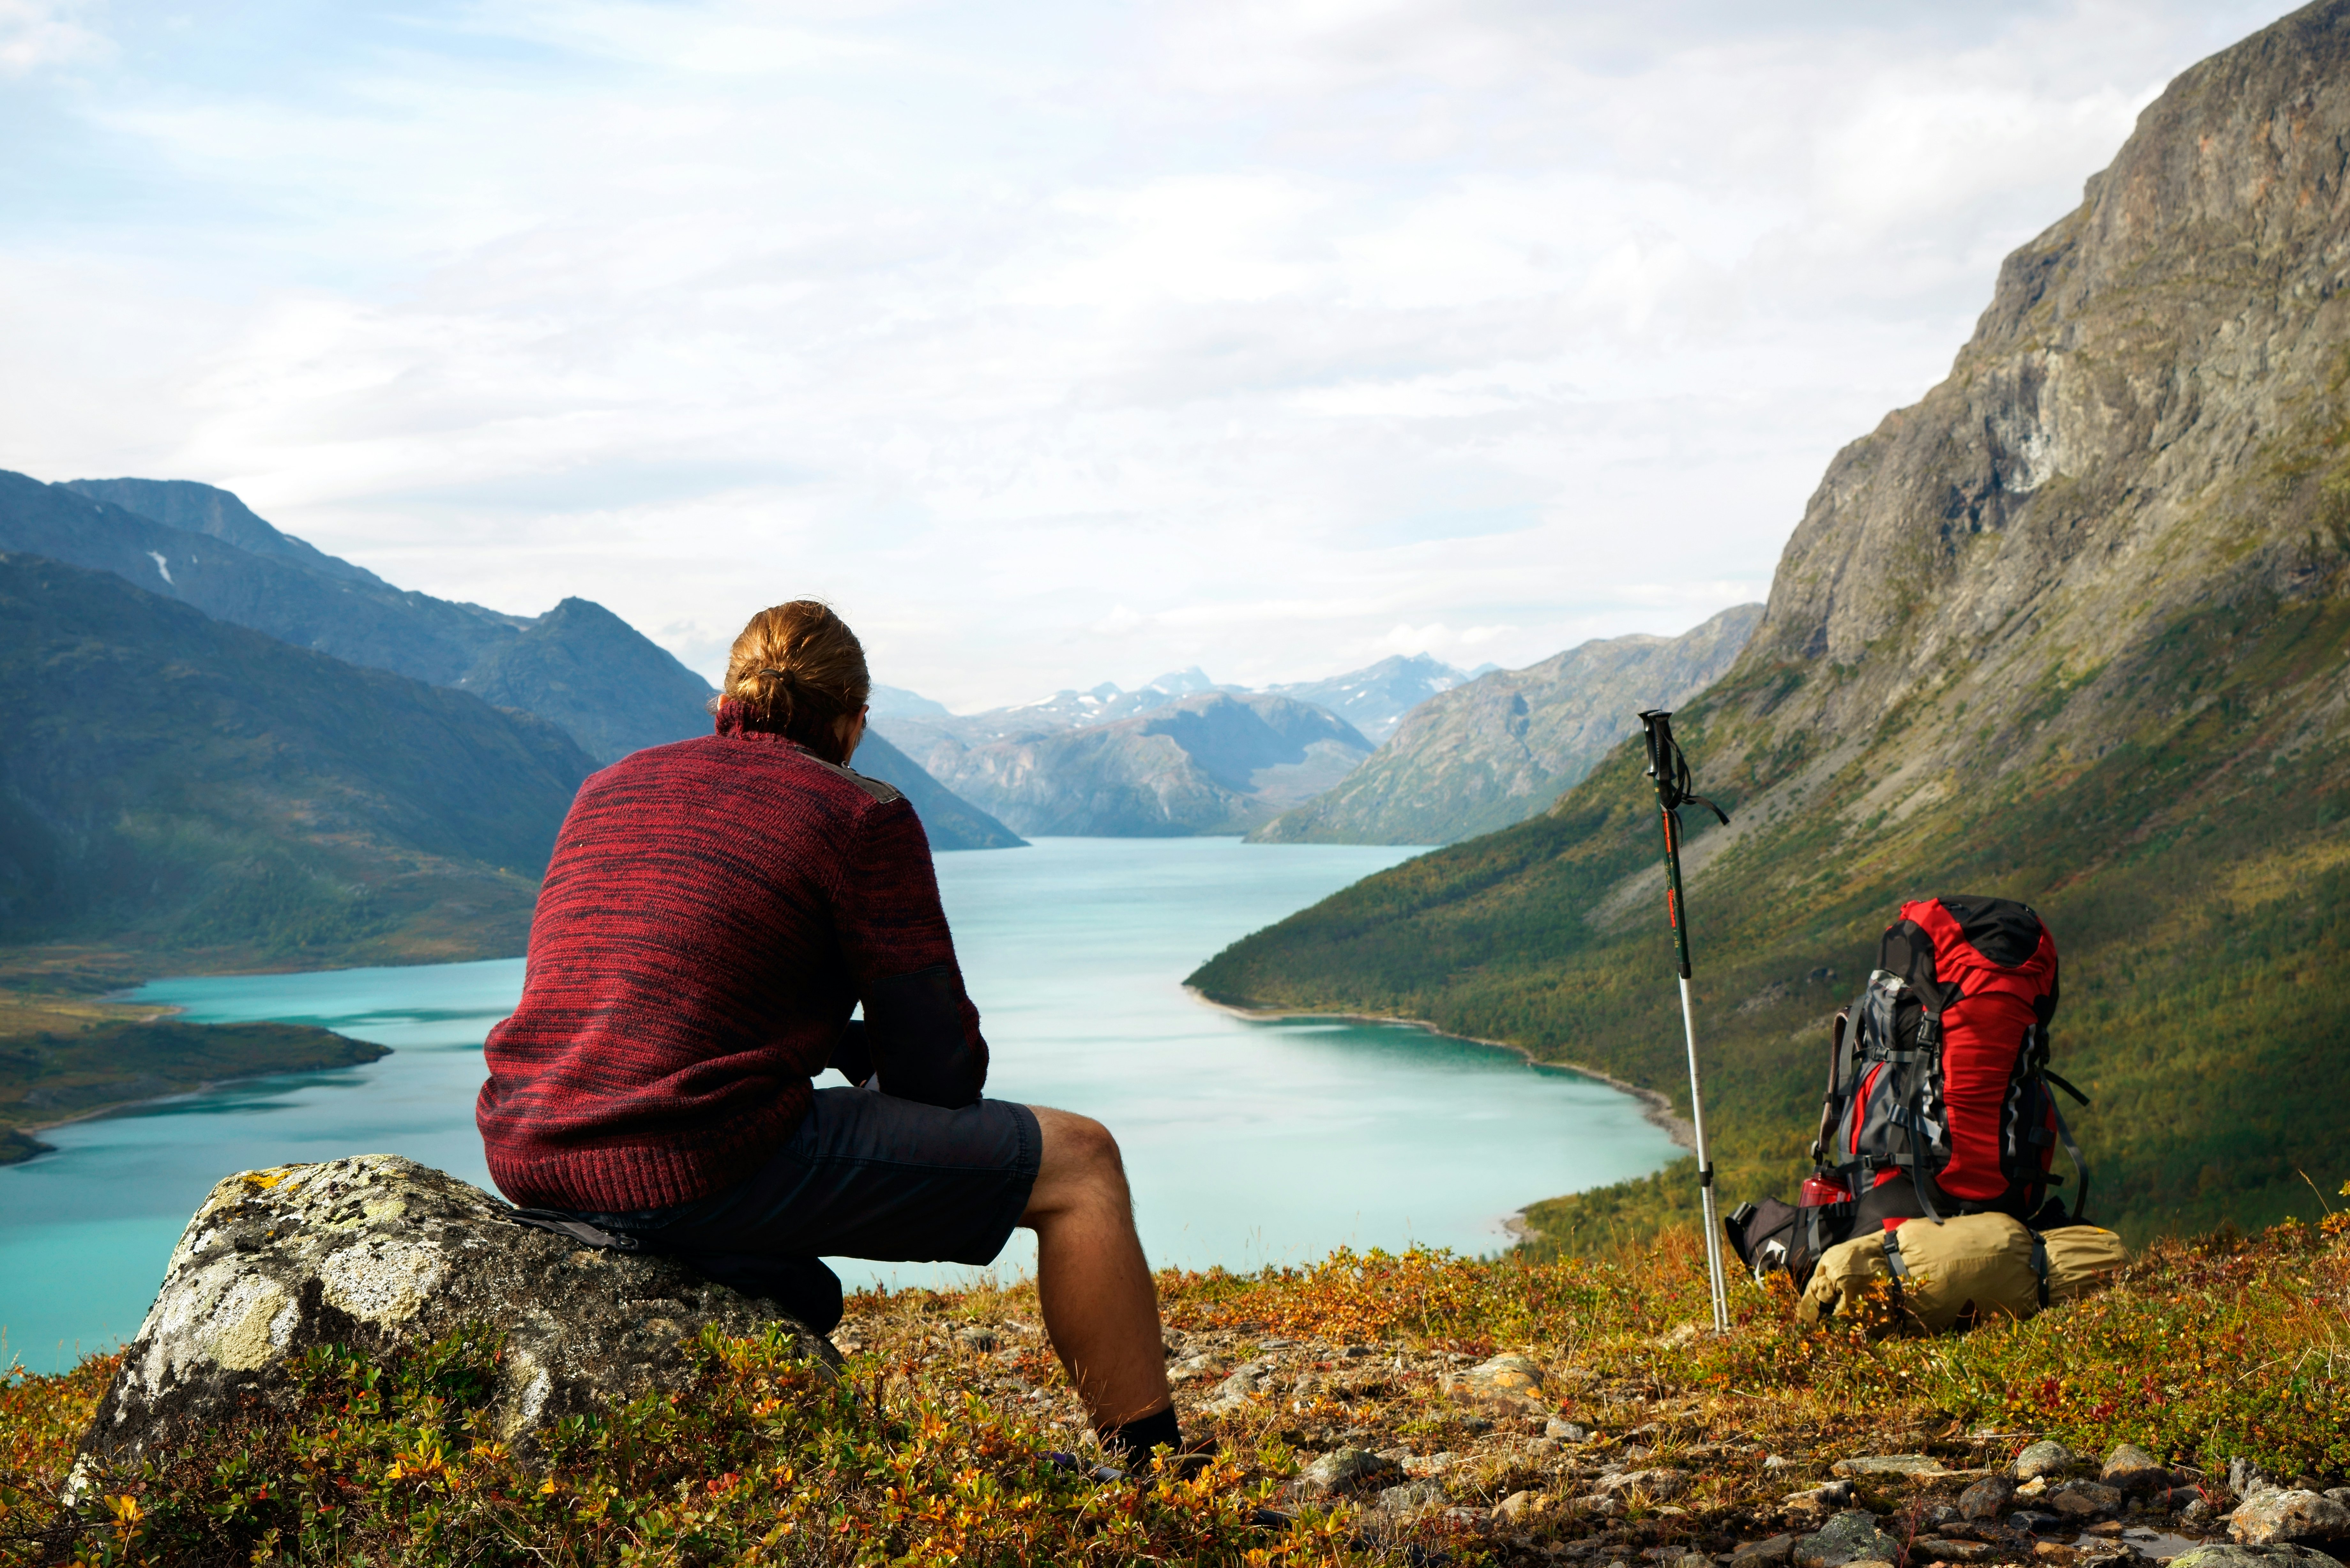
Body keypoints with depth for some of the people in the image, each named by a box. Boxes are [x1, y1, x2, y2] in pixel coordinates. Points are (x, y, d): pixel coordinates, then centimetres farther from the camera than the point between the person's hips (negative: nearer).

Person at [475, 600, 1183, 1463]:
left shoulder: (609, 788, 19)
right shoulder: (864, 816, -1)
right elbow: (939, 1067, -1)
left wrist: (848, 1049, 31)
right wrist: (877, 1074, 22)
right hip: (703, 1170, -8)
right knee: (1078, 1163, 4)